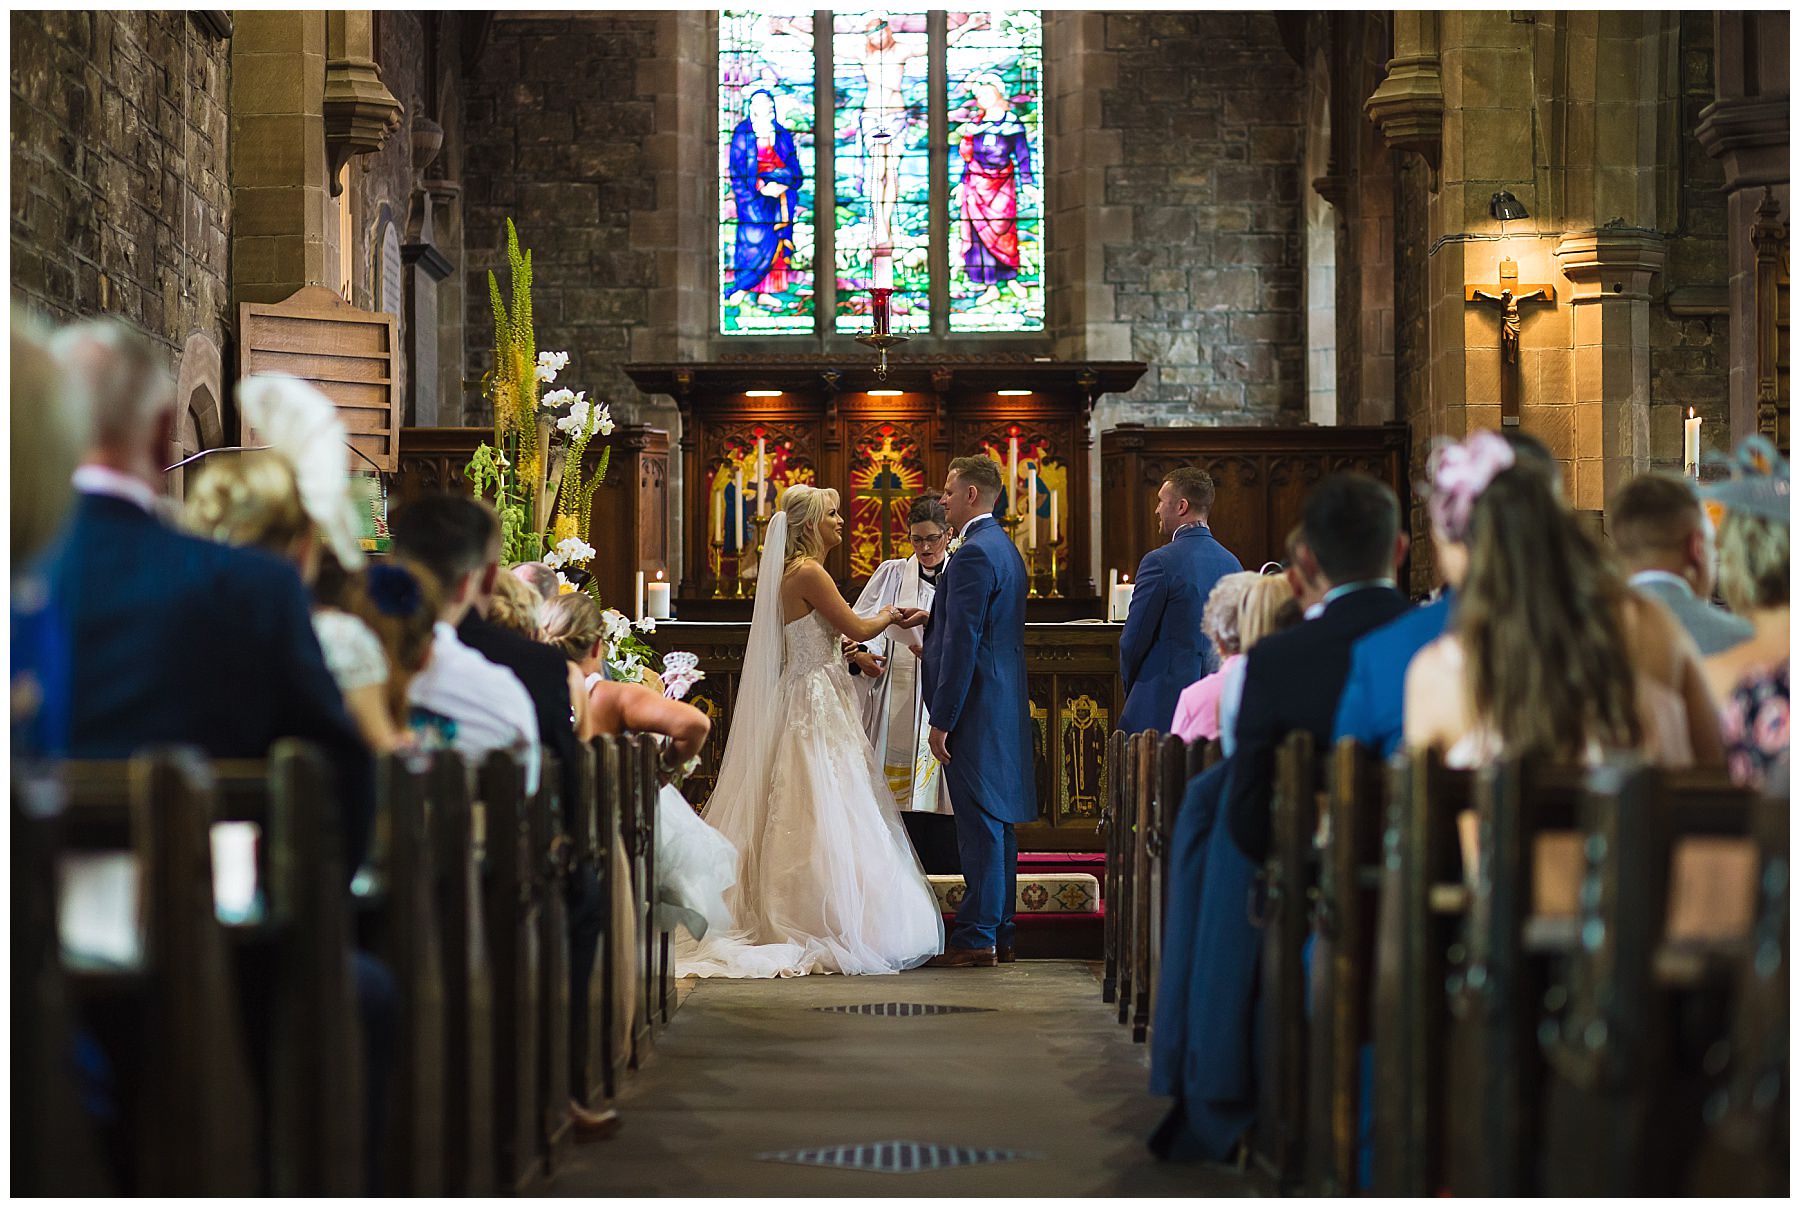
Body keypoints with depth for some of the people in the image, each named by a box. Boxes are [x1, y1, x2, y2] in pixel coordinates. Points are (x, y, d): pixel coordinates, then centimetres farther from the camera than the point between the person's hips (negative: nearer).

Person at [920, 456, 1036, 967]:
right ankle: (1000, 933, 18)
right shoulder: (1005, 549, 16)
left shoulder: (974, 554, -16)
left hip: (976, 707, -10)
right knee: (998, 824, 13)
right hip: (1005, 705, 10)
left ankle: (976, 938, -5)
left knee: (980, 825, -7)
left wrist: (942, 721, -18)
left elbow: (963, 643, -19)